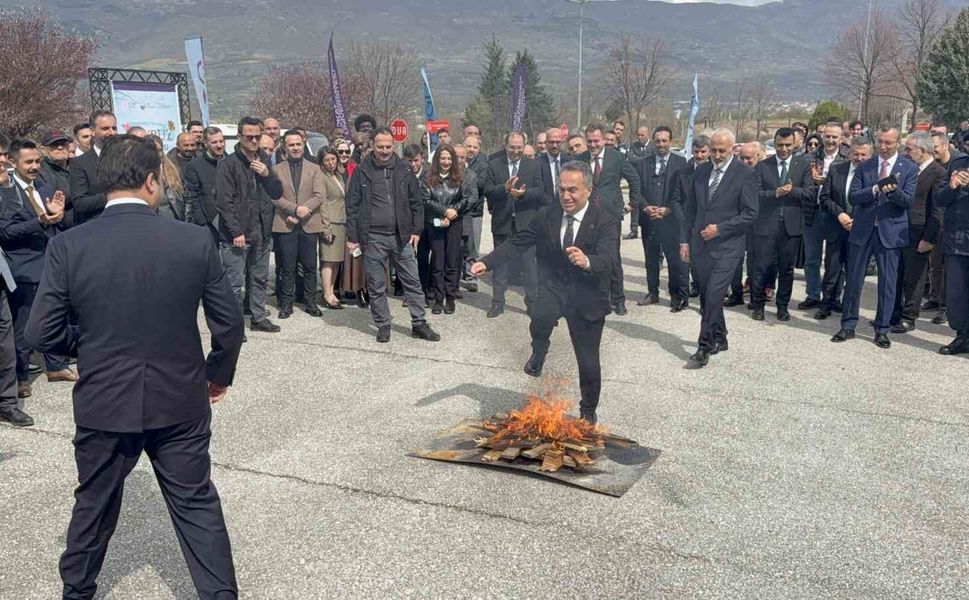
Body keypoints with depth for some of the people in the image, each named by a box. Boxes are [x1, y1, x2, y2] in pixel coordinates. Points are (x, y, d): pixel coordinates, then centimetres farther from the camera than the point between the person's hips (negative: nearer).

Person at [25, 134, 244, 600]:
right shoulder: (195, 241, -11)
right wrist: (219, 374, 12)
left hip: (103, 404, 2)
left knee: (94, 504, 23)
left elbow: (41, 333, -8)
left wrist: (88, 348, 13)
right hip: (180, 402, -1)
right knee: (197, 505, 12)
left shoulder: (67, 246, -10)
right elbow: (229, 324, -5)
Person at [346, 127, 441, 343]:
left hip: (401, 236, 2)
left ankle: (419, 323, 16)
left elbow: (416, 202, 10)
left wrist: (416, 230, 3)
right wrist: (352, 237, -2)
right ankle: (383, 325, 19)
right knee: (376, 285, 6)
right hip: (373, 238, -1)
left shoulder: (404, 169, 5)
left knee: (413, 282, 5)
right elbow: (352, 206, 2)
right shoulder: (362, 171, 0)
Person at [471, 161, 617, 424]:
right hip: (554, 288, 1)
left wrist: (587, 262, -51)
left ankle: (588, 412, 35)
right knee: (541, 317, -34)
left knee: (588, 361, 8)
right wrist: (486, 263, -20)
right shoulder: (545, 216, -3)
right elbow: (517, 243, -5)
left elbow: (608, 261, -28)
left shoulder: (605, 222, -14)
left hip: (587, 297, -1)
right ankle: (538, 352, 1)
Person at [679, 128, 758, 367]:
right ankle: (719, 339, 29)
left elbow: (750, 214, -8)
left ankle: (705, 347, -2)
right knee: (706, 296, 12)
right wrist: (685, 240, 8)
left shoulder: (745, 174, -6)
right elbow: (689, 208, 13)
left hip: (727, 247, -5)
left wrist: (720, 228, -15)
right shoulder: (700, 171, 9)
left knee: (713, 296, -11)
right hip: (701, 245, 6)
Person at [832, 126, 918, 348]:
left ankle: (882, 330, 14)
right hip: (862, 230, 2)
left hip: (891, 231, -2)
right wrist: (875, 189, -18)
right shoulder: (865, 167, 7)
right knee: (853, 280, 6)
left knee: (887, 282, 3)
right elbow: (853, 197, -1)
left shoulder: (909, 168, 1)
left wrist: (893, 190, -26)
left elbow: (908, 201, -7)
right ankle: (848, 326, 16)